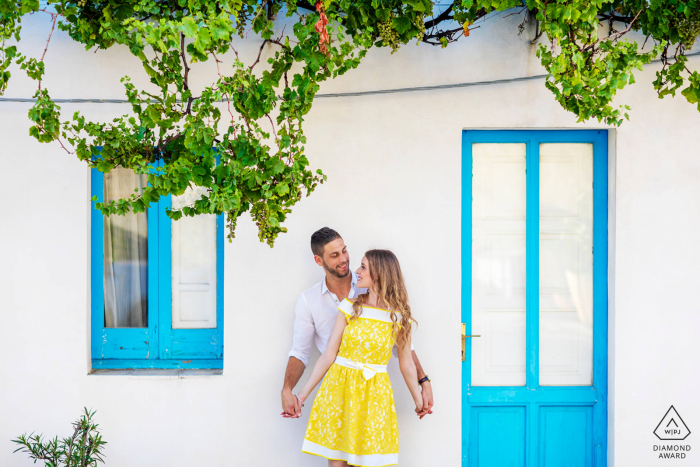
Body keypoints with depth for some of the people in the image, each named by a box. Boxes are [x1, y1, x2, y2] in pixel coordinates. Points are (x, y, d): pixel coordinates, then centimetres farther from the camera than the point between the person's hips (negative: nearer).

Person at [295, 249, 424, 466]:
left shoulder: (399, 317, -1)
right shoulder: (350, 307, 1)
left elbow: (406, 363, 9)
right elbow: (329, 355, 2)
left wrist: (418, 400, 16)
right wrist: (303, 394, 0)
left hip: (373, 395, -1)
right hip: (339, 390, 1)